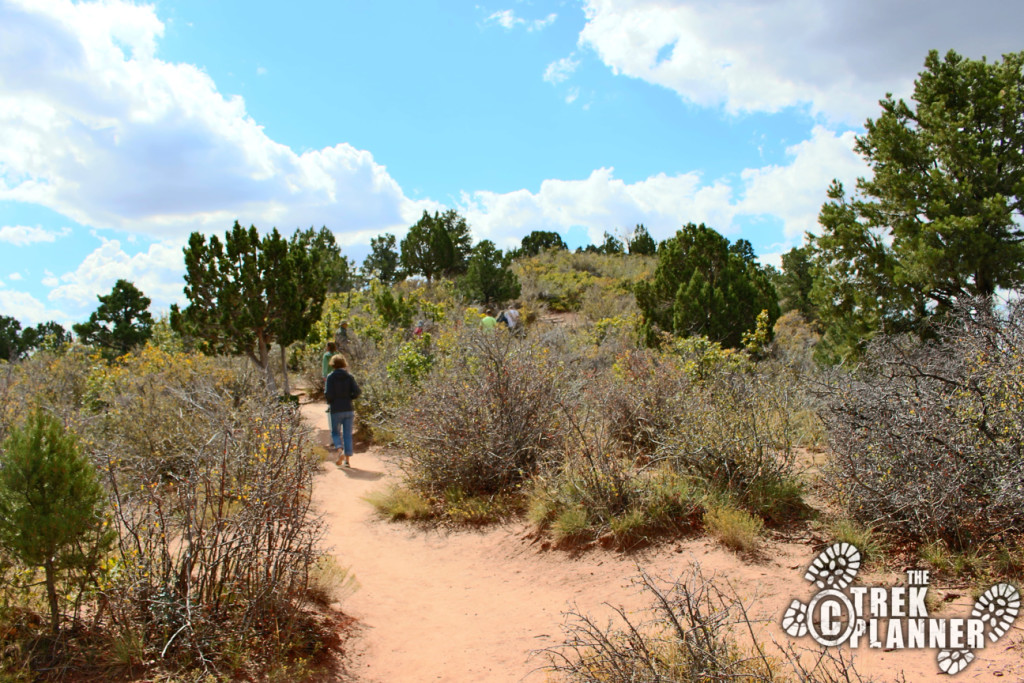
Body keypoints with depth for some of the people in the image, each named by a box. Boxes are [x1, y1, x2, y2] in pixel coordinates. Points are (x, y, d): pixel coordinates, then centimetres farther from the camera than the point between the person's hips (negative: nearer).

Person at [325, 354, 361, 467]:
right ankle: (347, 460, 6)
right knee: (347, 434, 8)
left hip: (336, 410, -2)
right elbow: (357, 392, -6)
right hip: (348, 409, 2)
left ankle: (340, 451, -14)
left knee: (335, 432, 12)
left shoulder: (331, 377, -7)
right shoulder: (349, 377, 1)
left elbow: (328, 394, -12)